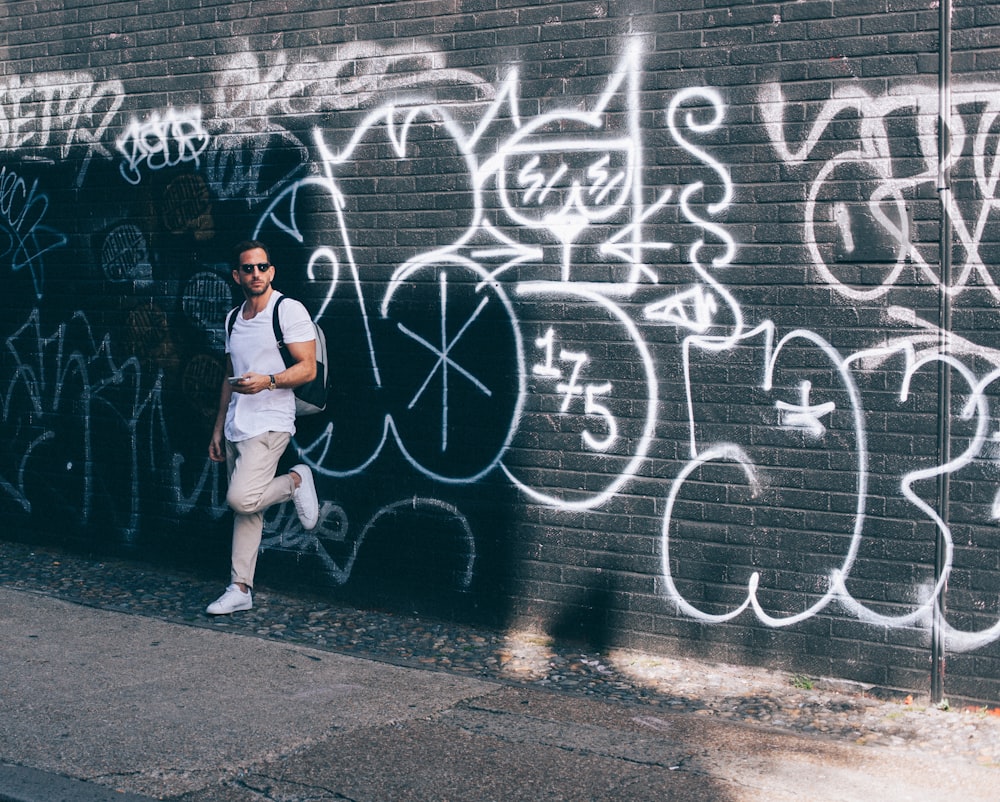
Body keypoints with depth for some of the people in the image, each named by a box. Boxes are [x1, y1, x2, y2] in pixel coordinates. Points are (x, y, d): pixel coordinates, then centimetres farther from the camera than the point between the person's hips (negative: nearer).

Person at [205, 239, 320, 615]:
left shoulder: (289, 310, -7)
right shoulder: (234, 319, 15)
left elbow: (308, 369, -11)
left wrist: (268, 381, -26)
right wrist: (218, 429, 19)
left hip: (269, 425, -7)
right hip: (236, 426, 7)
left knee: (241, 499, -20)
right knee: (244, 509, 8)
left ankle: (295, 482, 5)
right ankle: (240, 589, 13)